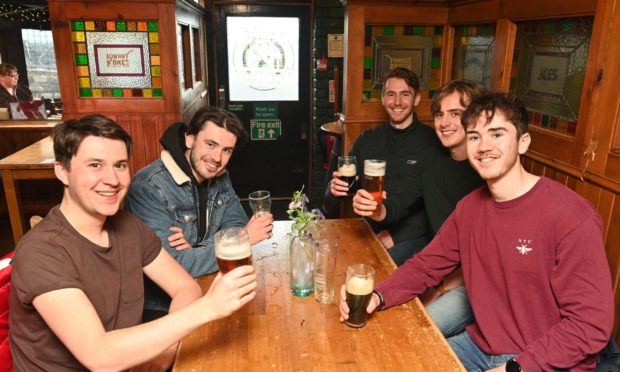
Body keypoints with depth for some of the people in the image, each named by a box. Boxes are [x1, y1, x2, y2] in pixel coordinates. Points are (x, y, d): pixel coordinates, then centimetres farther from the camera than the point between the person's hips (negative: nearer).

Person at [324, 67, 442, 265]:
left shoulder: (433, 142, -3)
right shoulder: (367, 141, 10)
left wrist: (396, 235, -14)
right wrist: (334, 190, -13)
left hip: (413, 236, -3)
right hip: (371, 231, 4)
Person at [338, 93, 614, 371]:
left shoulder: (572, 217, -21)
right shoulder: (469, 207, 0)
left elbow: (592, 323, -19)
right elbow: (427, 264, 3)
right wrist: (378, 296, -15)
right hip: (481, 344, 6)